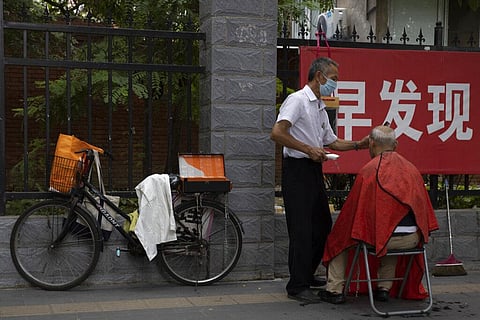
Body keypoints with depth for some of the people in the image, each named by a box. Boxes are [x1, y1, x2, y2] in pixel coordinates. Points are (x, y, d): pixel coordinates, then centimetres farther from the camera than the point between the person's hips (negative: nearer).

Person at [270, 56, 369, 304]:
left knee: (322, 226, 15)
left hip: (314, 171, 10)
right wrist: (308, 149, -20)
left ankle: (307, 275, 29)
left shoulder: (320, 107, 18)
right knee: (302, 230, -8)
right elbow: (276, 133, -23)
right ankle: (297, 286, 0)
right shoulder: (297, 100, -11)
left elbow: (332, 142, 25)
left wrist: (357, 145, 10)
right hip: (297, 170, -10)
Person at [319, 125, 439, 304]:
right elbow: (423, 206, 16)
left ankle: (335, 290, 19)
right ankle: (385, 288, 35)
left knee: (340, 237, 20)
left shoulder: (368, 171, -8)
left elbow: (352, 209, -3)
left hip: (379, 236, -5)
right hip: (412, 239, 5)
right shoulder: (411, 169, 8)